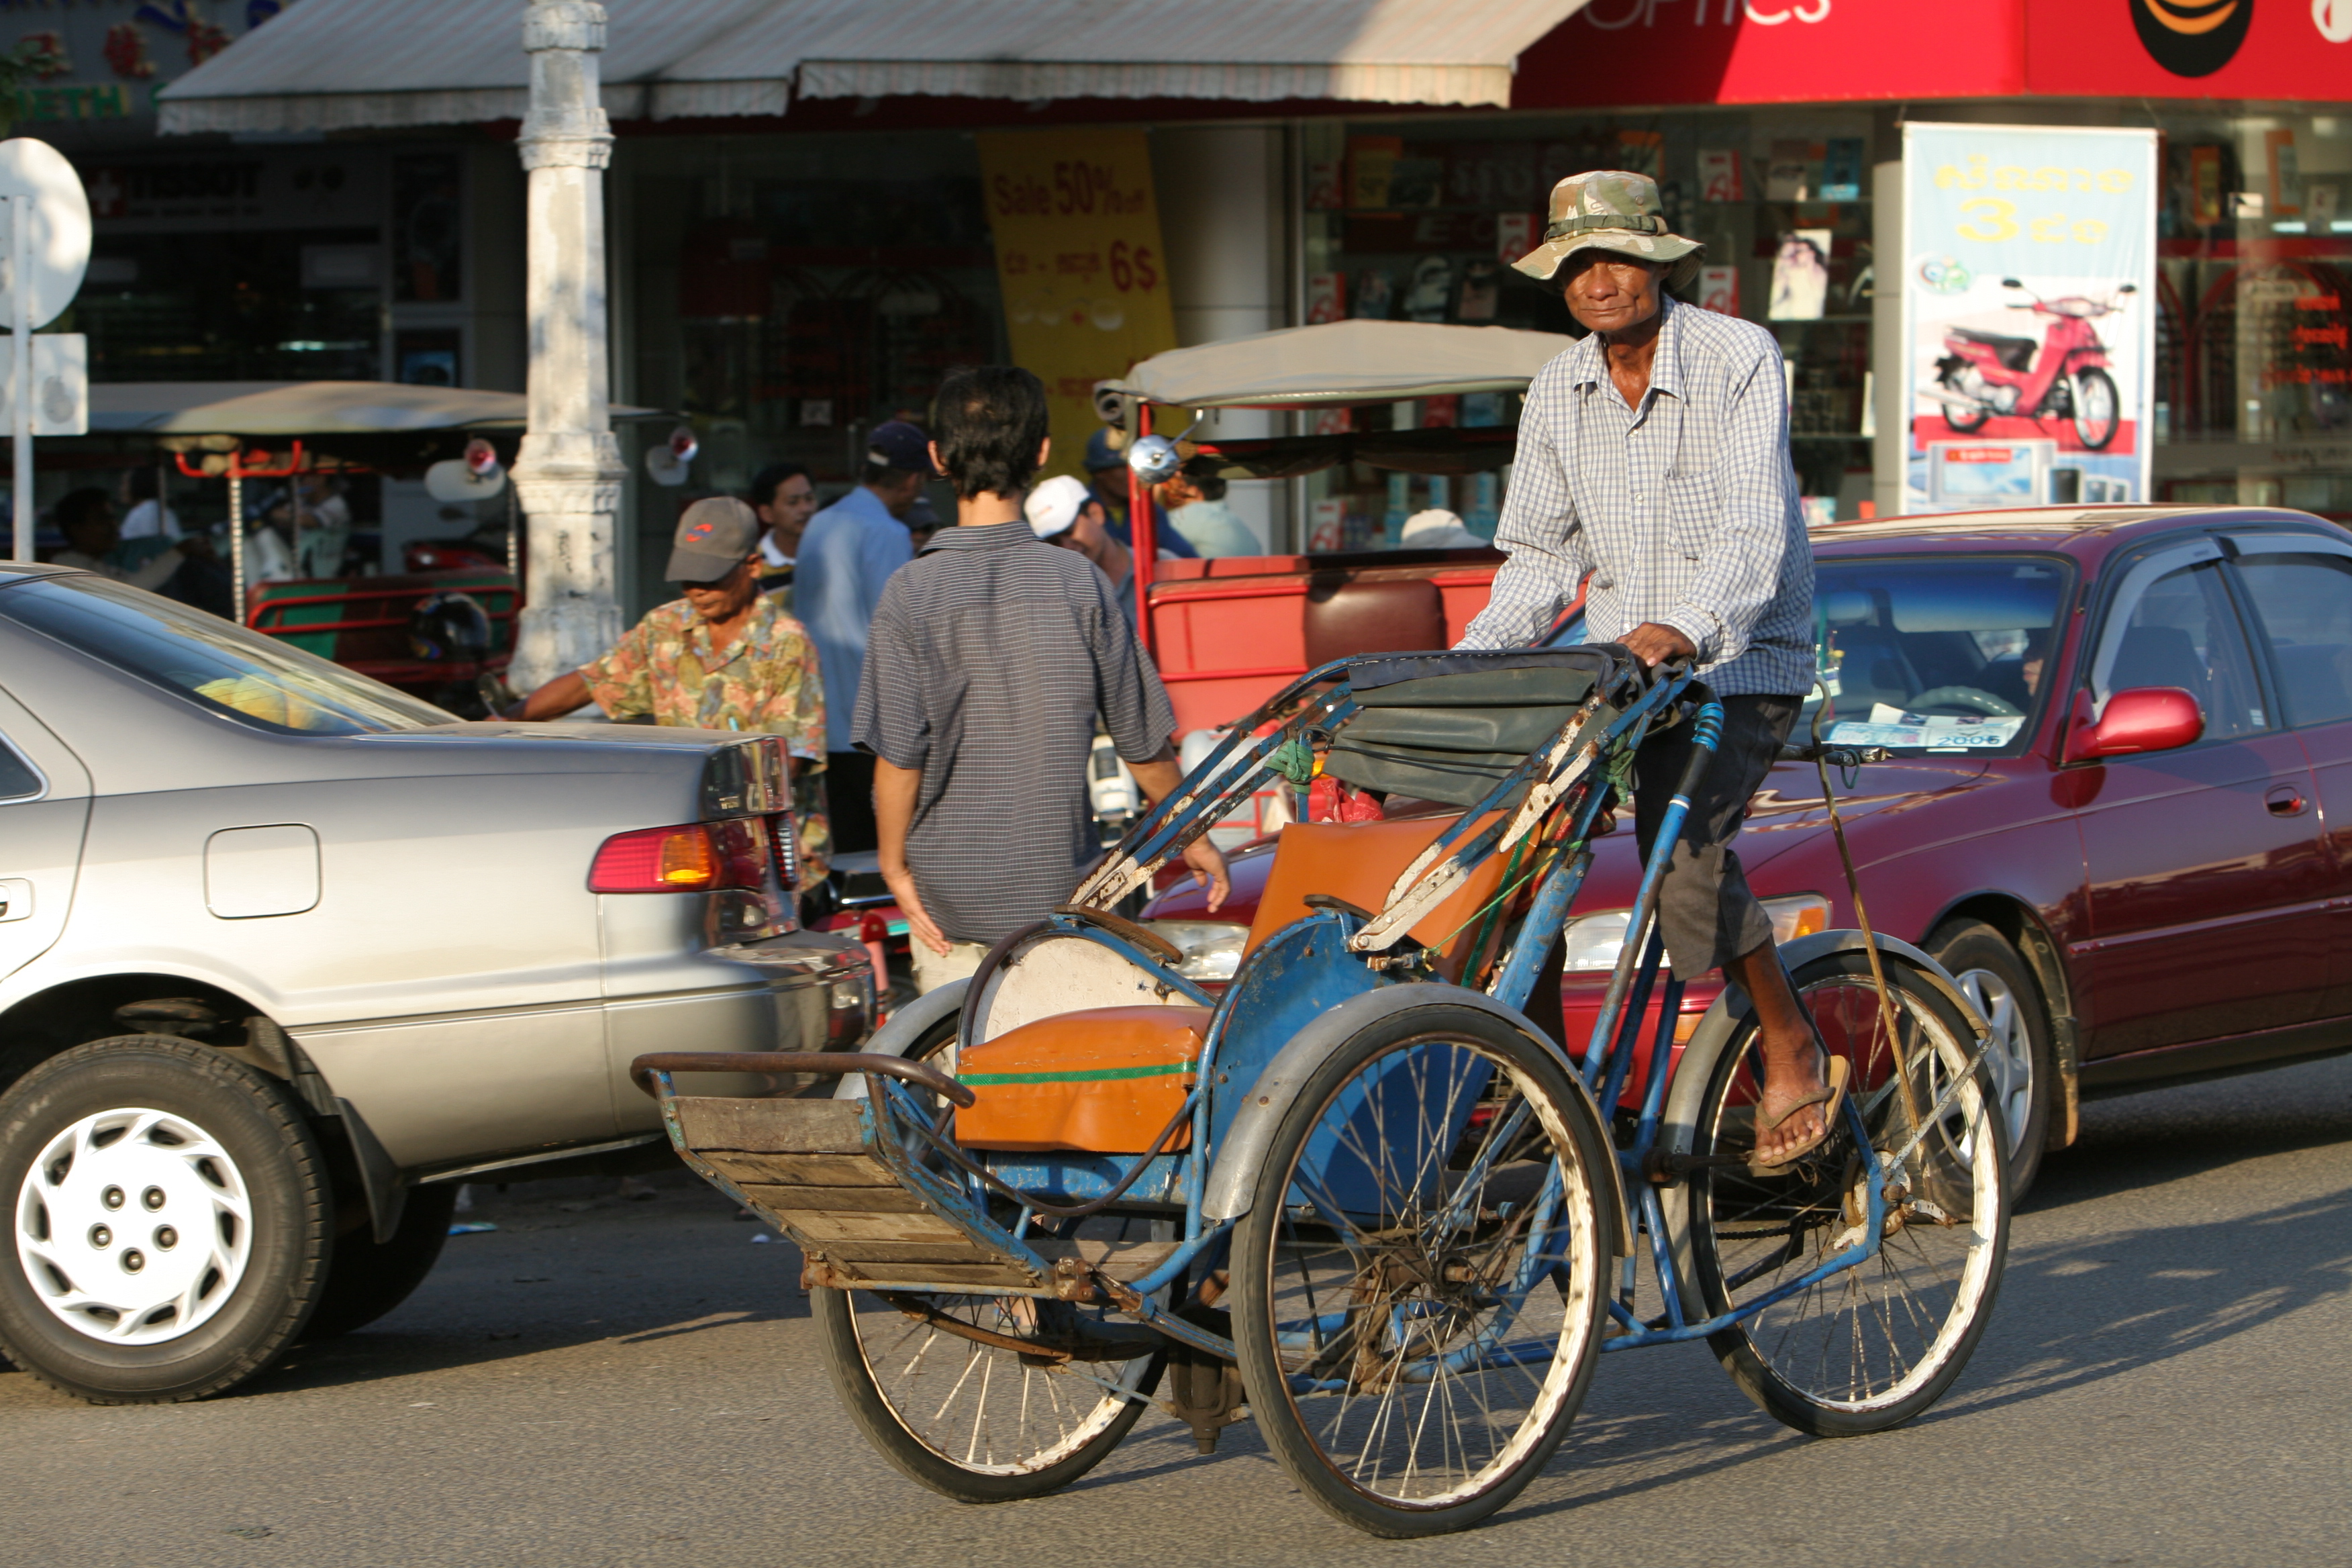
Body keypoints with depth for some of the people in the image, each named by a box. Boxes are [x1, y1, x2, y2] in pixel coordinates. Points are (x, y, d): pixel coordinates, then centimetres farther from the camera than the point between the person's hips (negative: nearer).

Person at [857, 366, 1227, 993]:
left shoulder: (912, 593, -9)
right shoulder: (1081, 583, -5)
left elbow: (898, 754, -10)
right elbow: (1144, 742, 1)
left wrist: (895, 865, 2)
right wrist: (1194, 840, 15)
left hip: (948, 895, -1)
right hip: (1058, 890, 1)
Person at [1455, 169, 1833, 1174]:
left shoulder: (1740, 361, -11)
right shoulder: (1557, 394, 6)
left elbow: (1755, 532, -22)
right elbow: (1542, 554, 11)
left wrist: (1687, 626, -39)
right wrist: (1472, 657, -6)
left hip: (1742, 663, -6)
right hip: (1619, 666, 6)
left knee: (1682, 837, -27)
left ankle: (1794, 1052, -8)